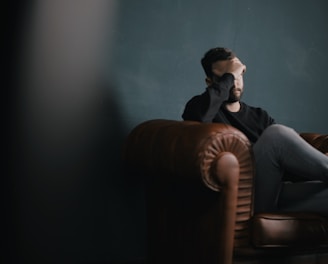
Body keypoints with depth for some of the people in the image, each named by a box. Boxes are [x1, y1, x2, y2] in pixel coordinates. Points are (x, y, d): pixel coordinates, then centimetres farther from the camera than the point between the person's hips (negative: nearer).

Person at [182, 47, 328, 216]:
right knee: (277, 134, -28)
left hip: (274, 195, 5)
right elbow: (198, 115, -17)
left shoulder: (259, 116, 27)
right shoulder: (201, 106, 11)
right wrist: (229, 76, -4)